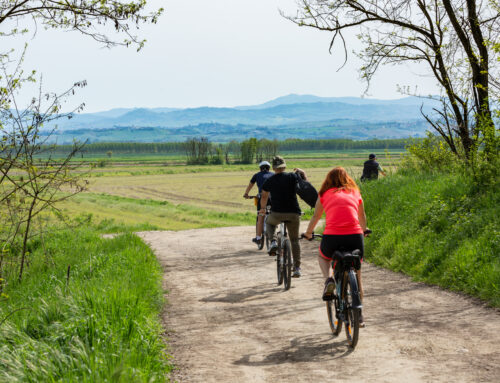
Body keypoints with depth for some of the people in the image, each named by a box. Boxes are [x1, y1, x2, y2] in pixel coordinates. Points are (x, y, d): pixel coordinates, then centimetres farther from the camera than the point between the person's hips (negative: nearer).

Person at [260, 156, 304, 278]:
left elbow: (264, 197, 22)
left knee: (269, 222, 34)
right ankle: (297, 268, 9)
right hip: (294, 213, 0)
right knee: (294, 240, 14)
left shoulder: (269, 181, 8)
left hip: (277, 213, 0)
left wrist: (263, 209, 38)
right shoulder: (292, 177, 2)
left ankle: (273, 242, 7)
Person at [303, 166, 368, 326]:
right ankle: (359, 314, 24)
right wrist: (364, 230, 56)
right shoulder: (355, 193, 20)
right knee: (357, 276, 21)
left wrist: (308, 233, 46)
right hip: (355, 236, 1)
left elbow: (315, 217, 27)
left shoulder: (325, 195, 16)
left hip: (332, 236, -1)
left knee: (323, 257, 33)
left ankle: (328, 280, 5)